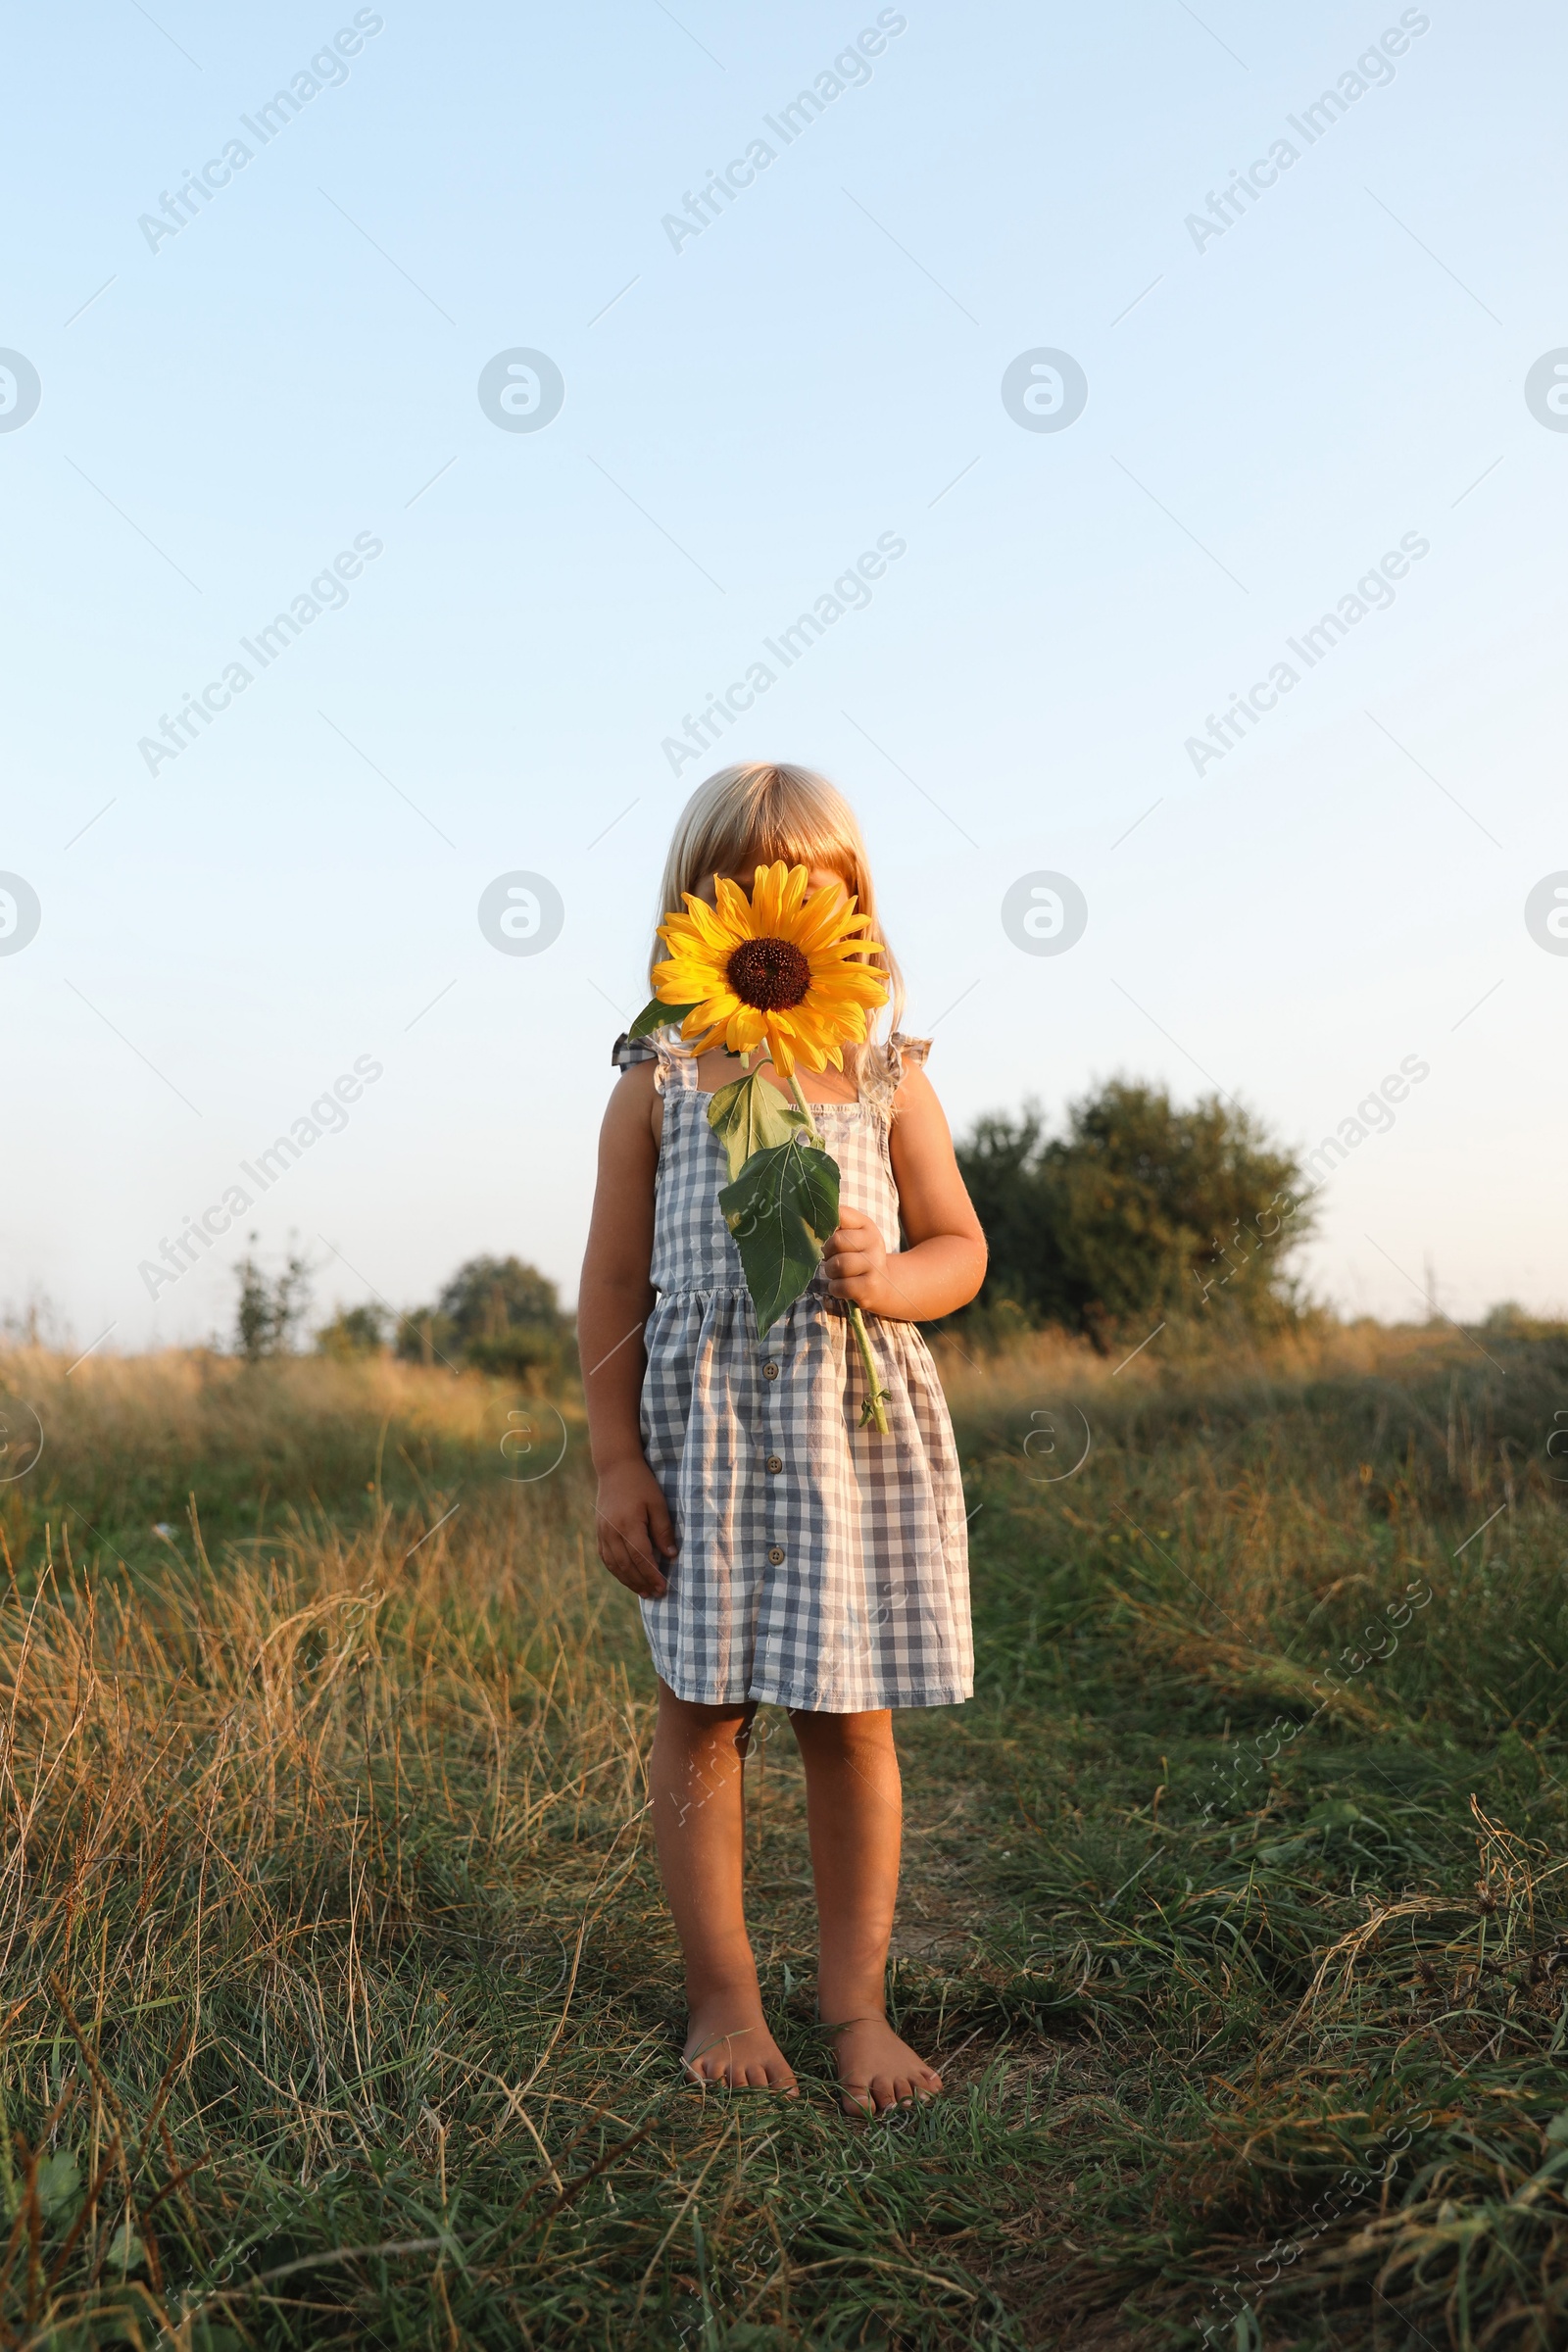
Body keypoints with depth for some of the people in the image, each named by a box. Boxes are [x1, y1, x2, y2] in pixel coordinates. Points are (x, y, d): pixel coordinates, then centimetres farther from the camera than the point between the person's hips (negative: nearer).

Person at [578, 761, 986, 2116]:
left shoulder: (886, 1076, 6)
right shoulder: (659, 1081, 3)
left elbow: (961, 1249, 8)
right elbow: (613, 1286, 2)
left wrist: (888, 1278, -16)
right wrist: (617, 1460, -3)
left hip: (858, 1425, 1)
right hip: (701, 1427, 0)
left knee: (851, 1719, 6)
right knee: (704, 1711, 6)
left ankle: (856, 1999, 20)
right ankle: (723, 1998, 21)